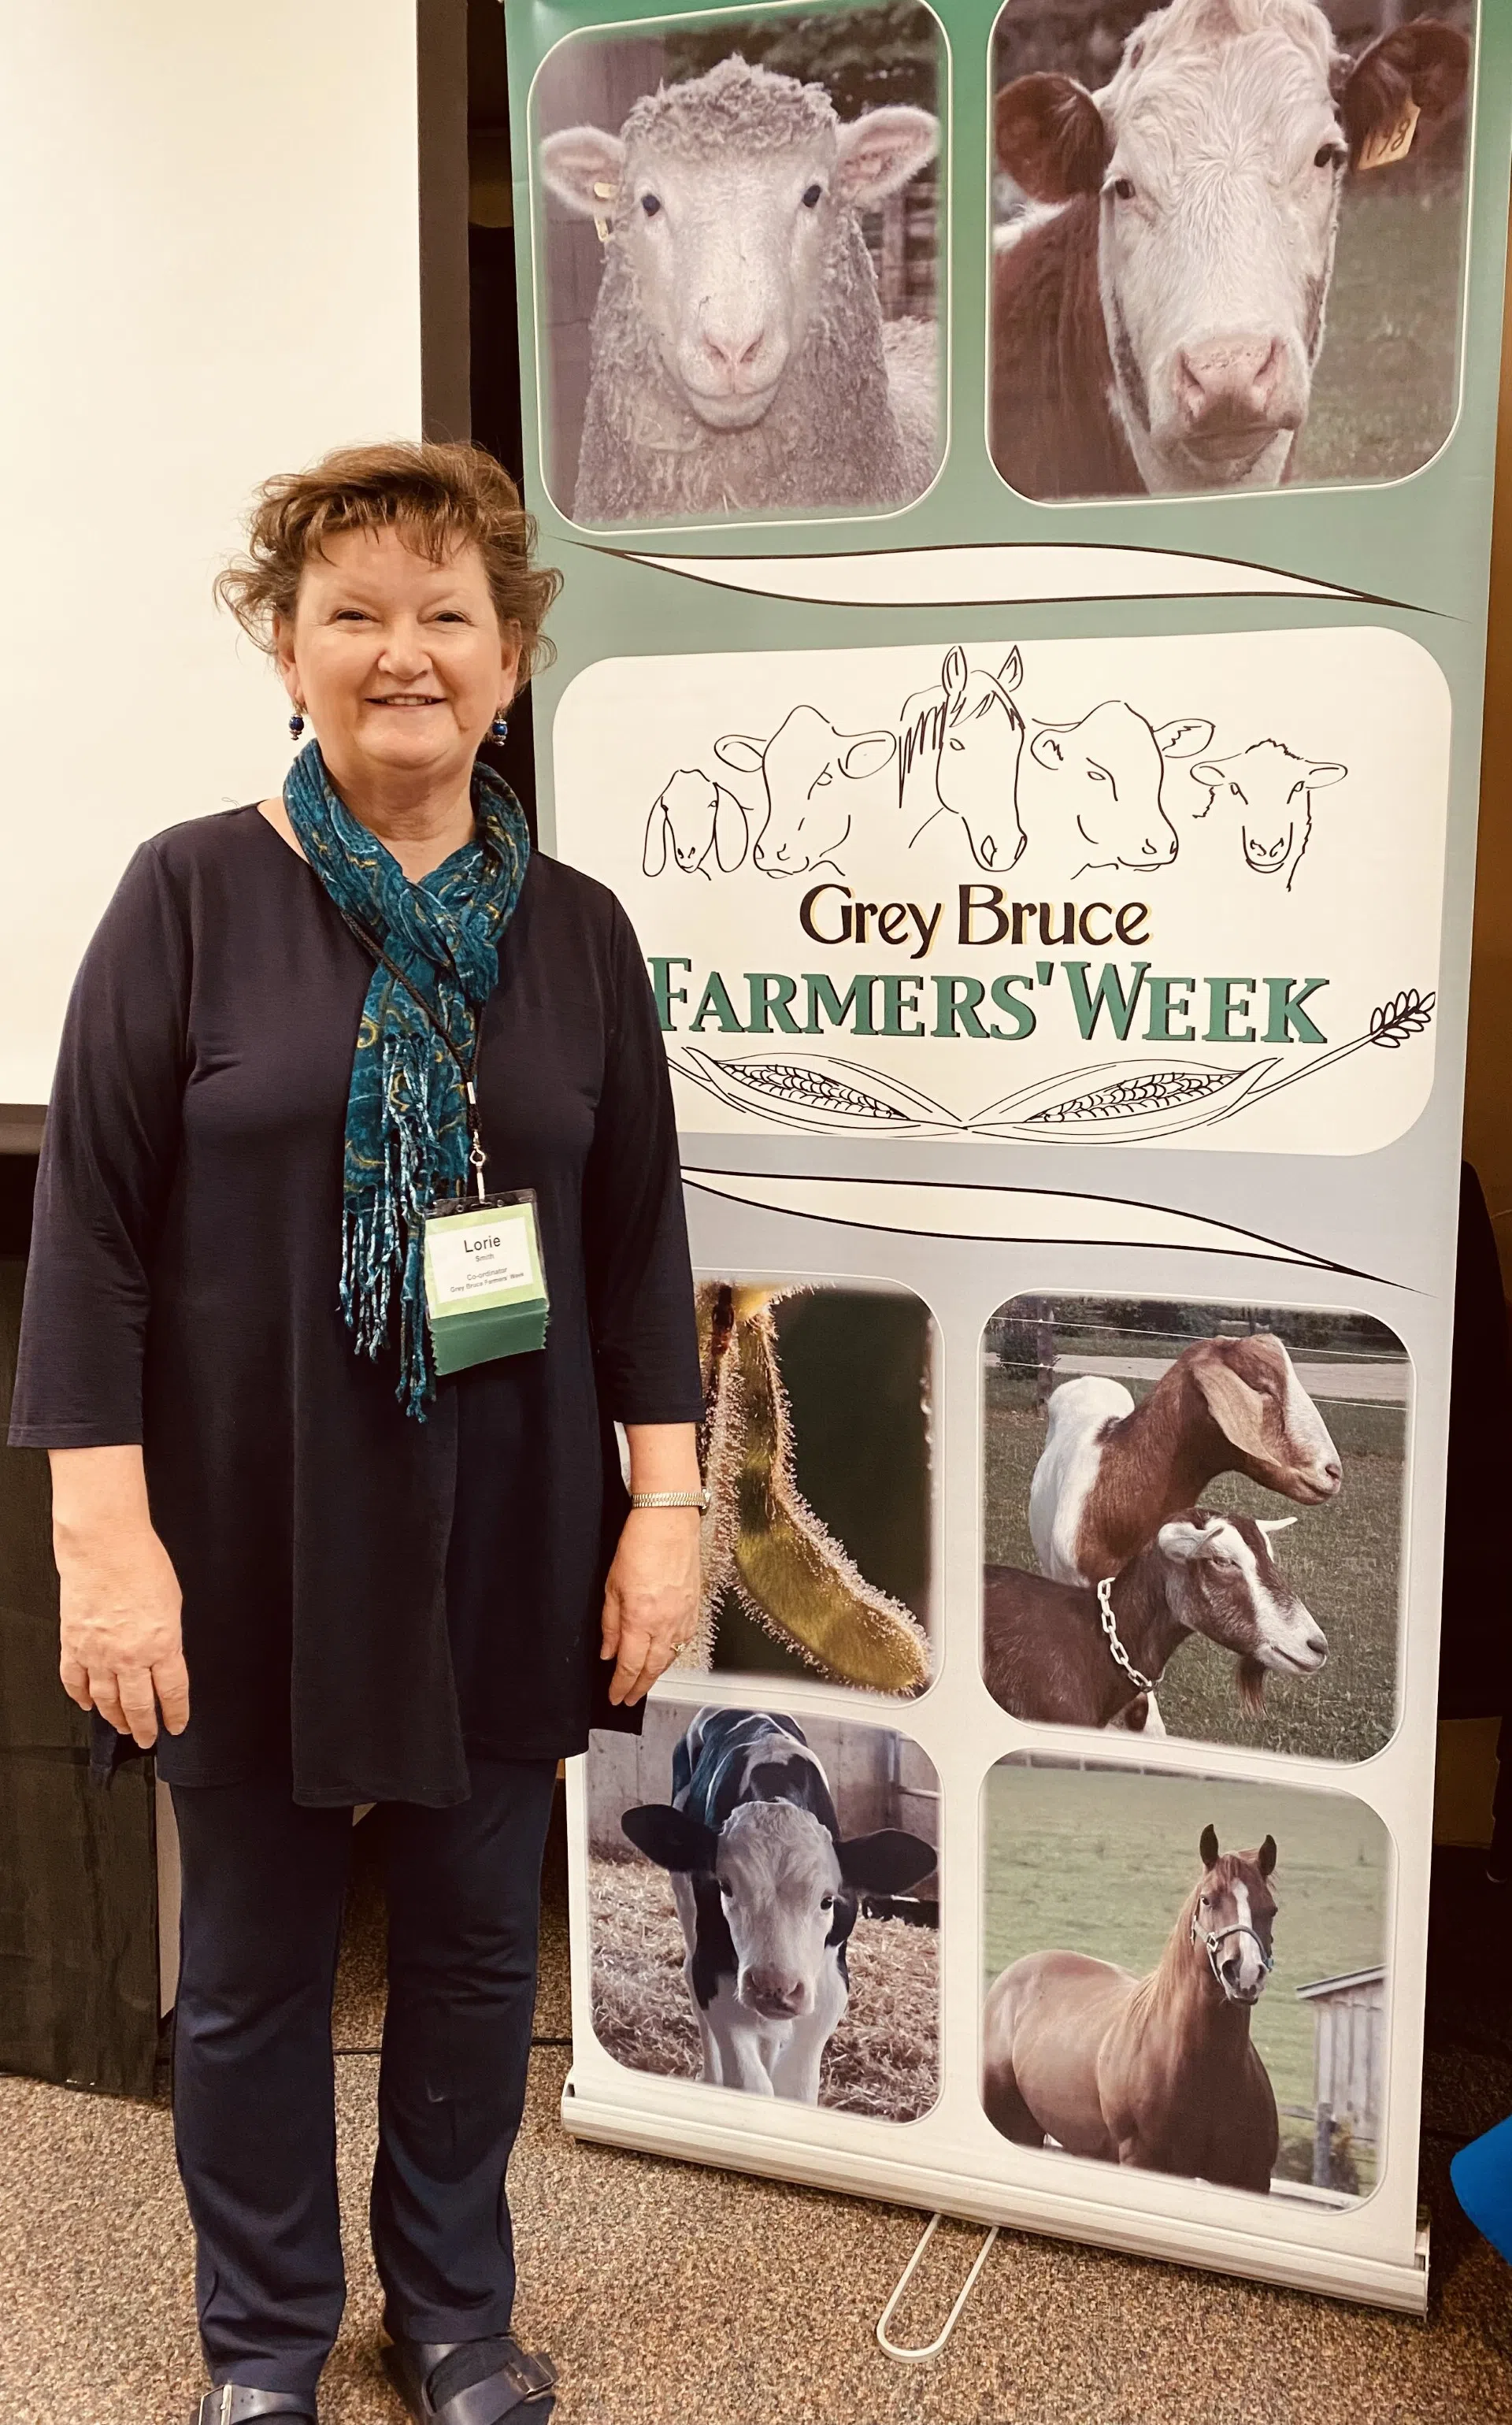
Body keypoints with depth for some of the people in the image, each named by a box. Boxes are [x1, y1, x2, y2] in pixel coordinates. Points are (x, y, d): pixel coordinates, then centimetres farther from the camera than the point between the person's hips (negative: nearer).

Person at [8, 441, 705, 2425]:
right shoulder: (194, 894, -5)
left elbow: (640, 1239, 6)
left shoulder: (575, 928, 3)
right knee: (254, 1963, 14)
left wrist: (664, 1504, 1)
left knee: (477, 1944, 16)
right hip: (255, 1548, -2)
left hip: (507, 1548, 2)